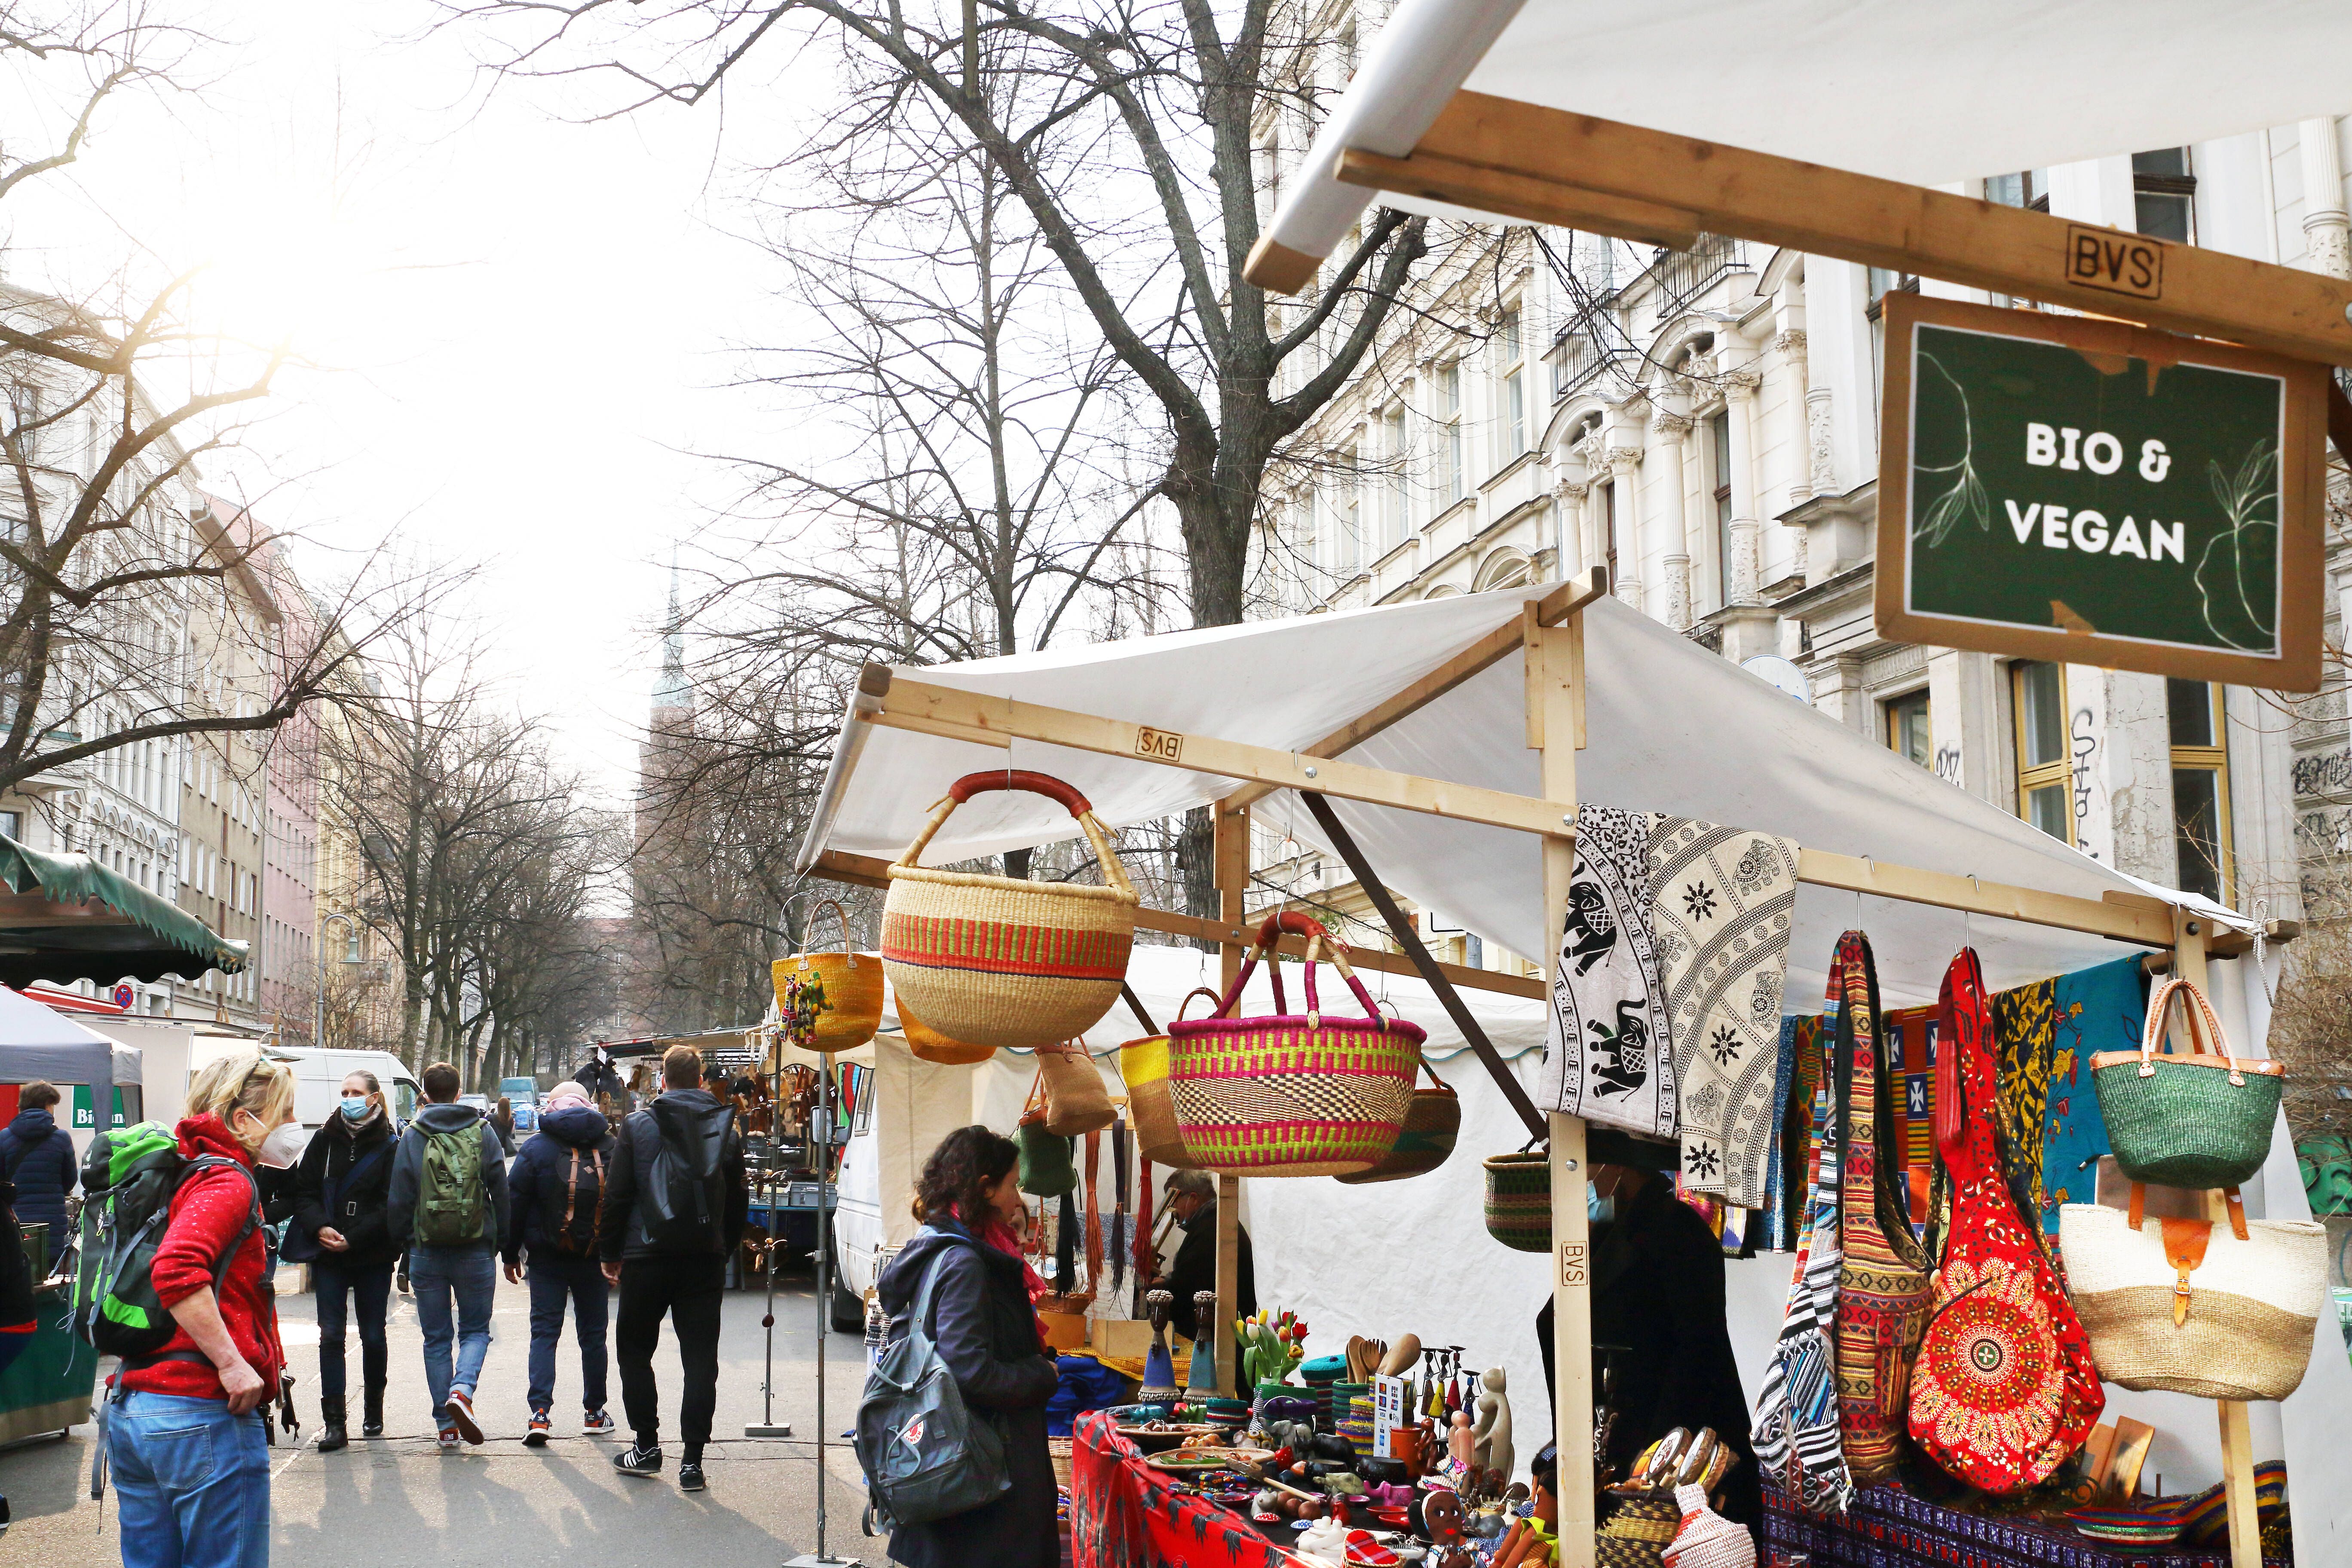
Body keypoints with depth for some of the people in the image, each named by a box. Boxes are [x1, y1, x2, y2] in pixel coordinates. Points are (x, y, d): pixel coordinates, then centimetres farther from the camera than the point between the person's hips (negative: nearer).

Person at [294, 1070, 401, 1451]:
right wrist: (320, 1228, -14)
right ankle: (334, 1424, -4)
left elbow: (391, 1205, -8)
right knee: (331, 1335, -4)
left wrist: (352, 1238, -15)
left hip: (374, 1257, -2)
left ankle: (373, 1413, 24)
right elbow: (305, 1191, 4)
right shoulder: (325, 1140, 6)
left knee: (373, 1336, 7)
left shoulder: (390, 1146, -3)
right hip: (328, 1254, 2)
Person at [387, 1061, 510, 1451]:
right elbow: (501, 1192, 2)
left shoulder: (412, 1137, -1)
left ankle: (446, 1425, 8)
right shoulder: (483, 1132, 0)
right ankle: (462, 1389, -17)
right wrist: (500, 1242, 10)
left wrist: (404, 1243, 14)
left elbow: (399, 1199, 1)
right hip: (476, 1251, 0)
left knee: (436, 1338, 9)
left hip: (427, 1253, 0)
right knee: (476, 1329, 11)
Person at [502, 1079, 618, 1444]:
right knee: (593, 1333, 12)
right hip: (594, 1258, 1)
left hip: (548, 1257, -1)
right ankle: (594, 1413, 18)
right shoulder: (610, 1147, 2)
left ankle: (540, 1413, -11)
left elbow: (515, 1204, -3)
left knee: (544, 1331, 2)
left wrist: (511, 1255, 5)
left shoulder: (536, 1148, -3)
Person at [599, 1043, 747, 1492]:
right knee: (700, 1357, 3)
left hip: (647, 1257, -2)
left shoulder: (638, 1126, -2)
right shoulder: (726, 1129, 5)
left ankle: (647, 1445, 13)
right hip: (705, 1258, 2)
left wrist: (609, 1253, 7)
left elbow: (618, 1195, -3)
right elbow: (739, 1201, 9)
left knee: (634, 1349, 14)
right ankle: (693, 1459, -2)